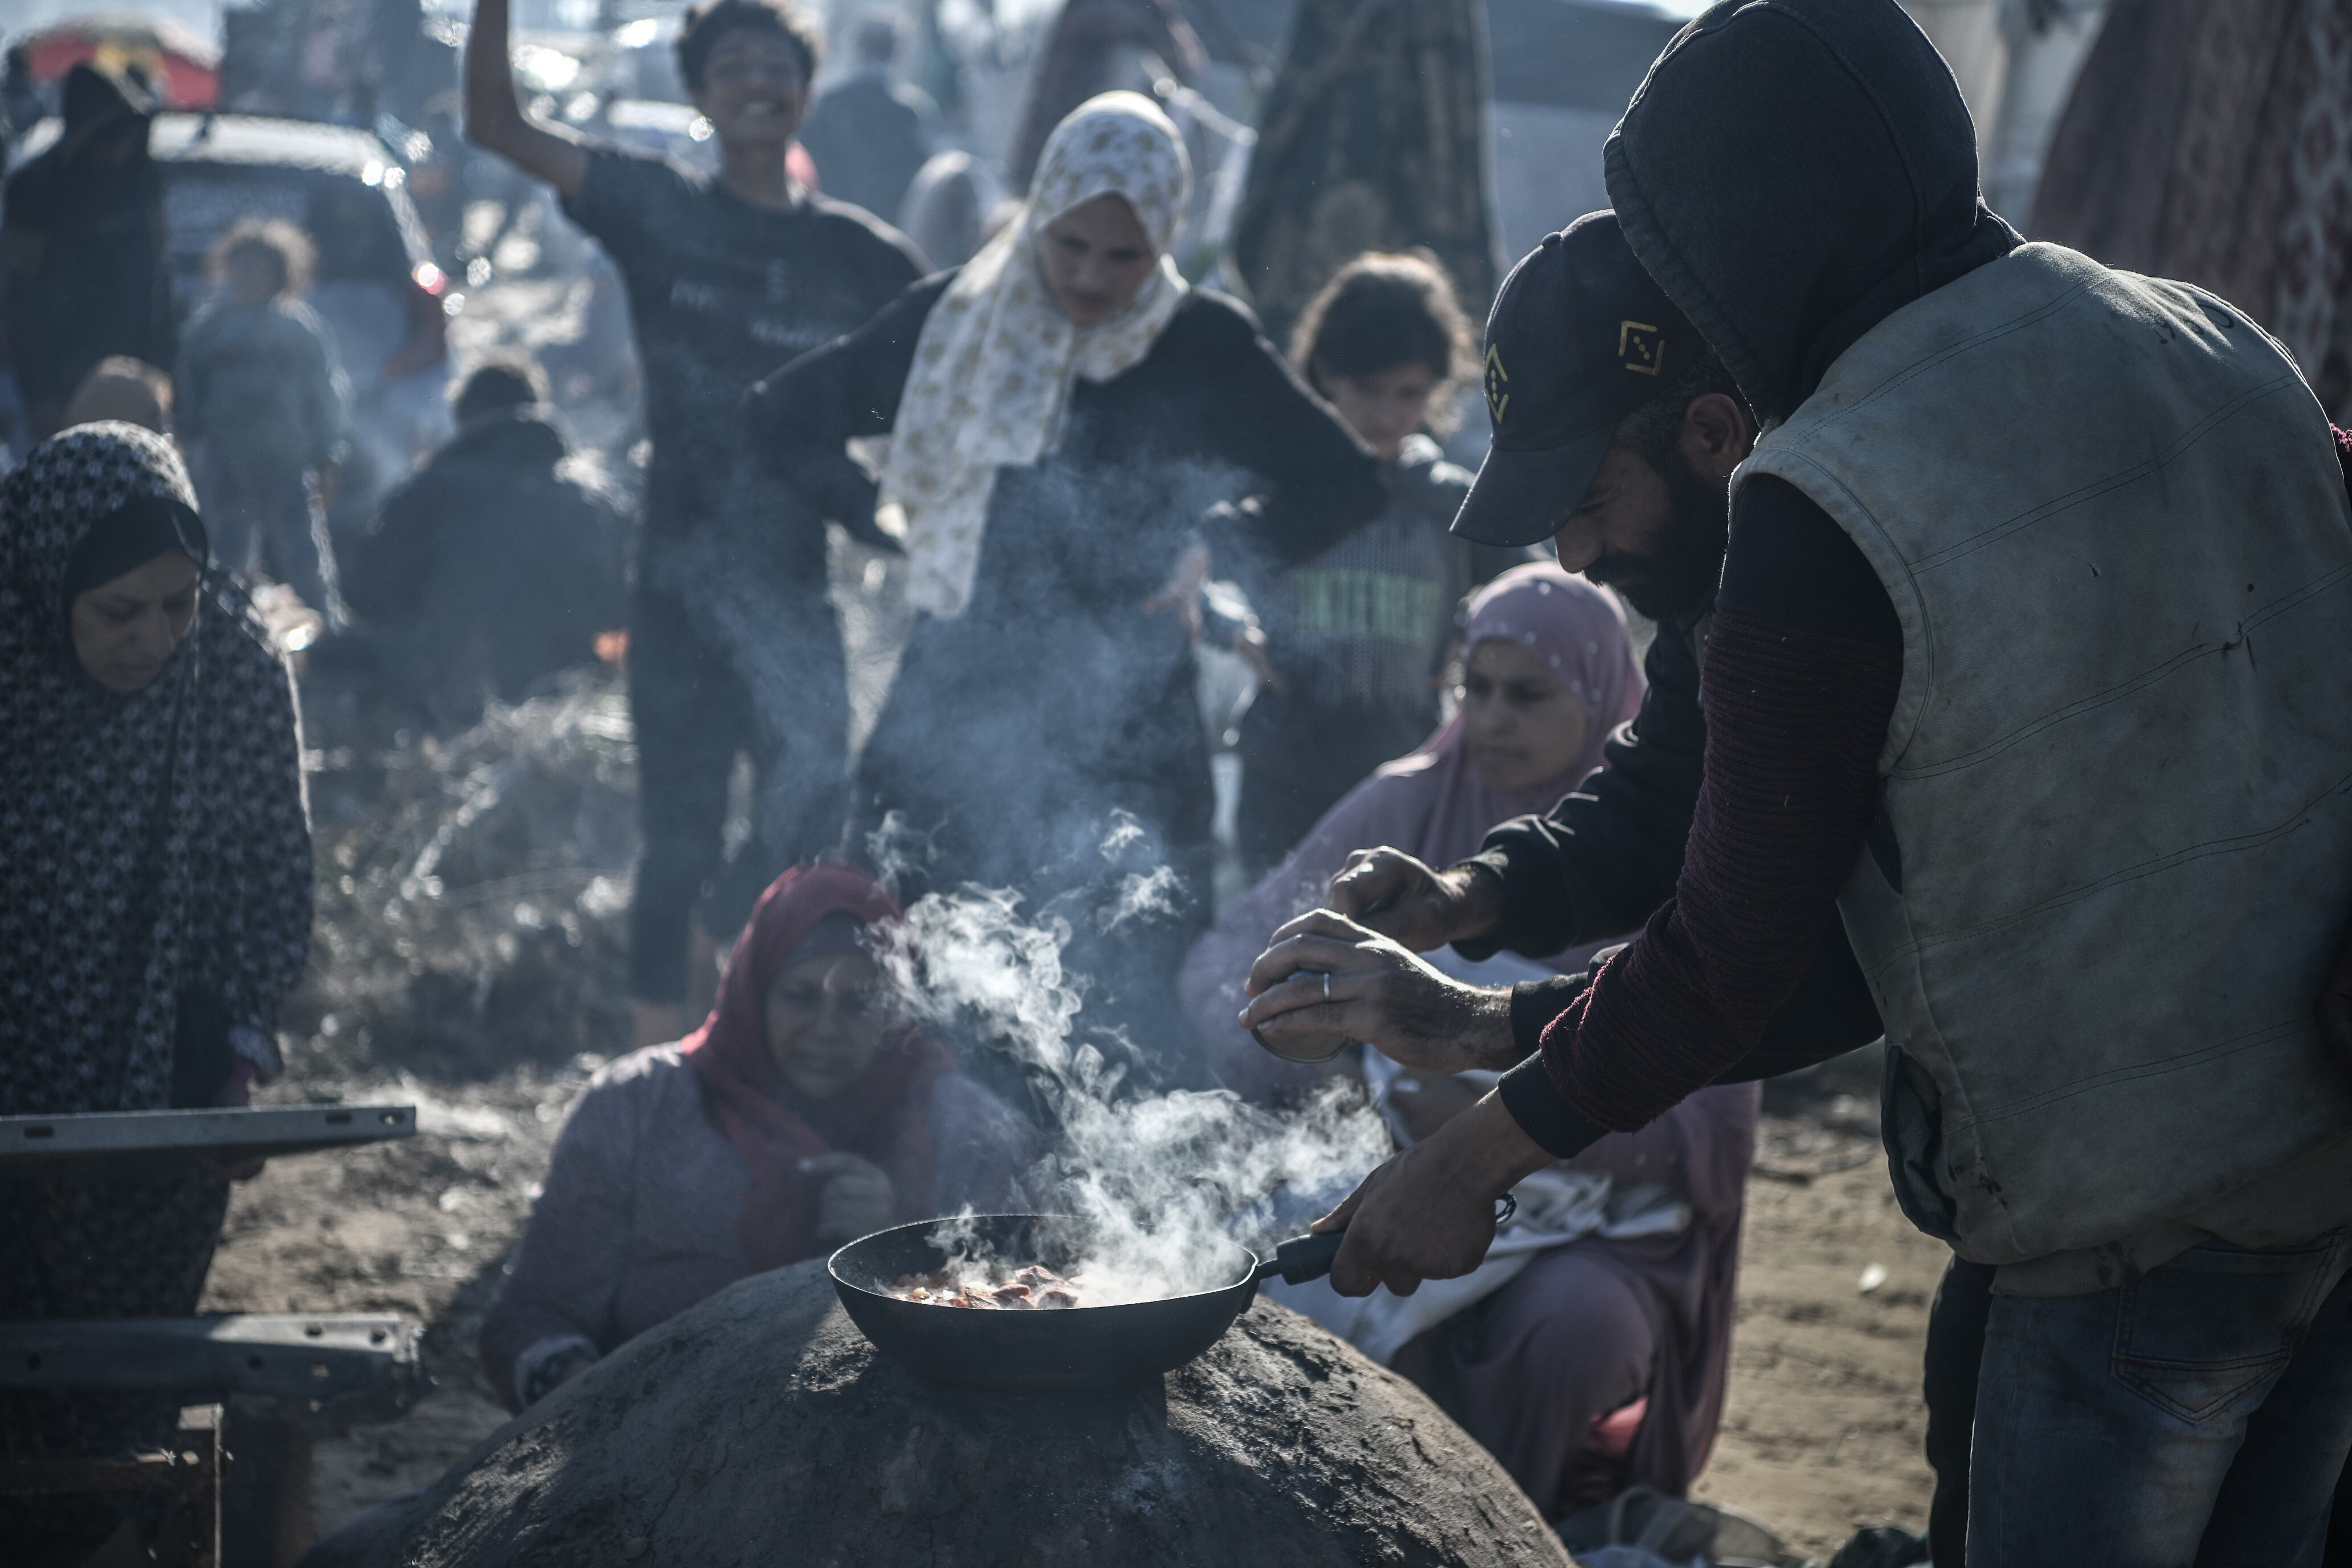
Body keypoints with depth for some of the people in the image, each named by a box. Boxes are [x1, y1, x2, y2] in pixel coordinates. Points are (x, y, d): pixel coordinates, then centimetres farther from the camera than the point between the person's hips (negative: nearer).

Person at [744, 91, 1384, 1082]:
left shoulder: (1205, 350, -1)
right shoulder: (952, 324, 4)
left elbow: (1345, 485, 9)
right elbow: (782, 418, 16)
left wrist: (1214, 549, 0)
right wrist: (887, 519, 8)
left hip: (1126, 737, -2)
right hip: (952, 711, 2)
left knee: (1132, 1014, -5)